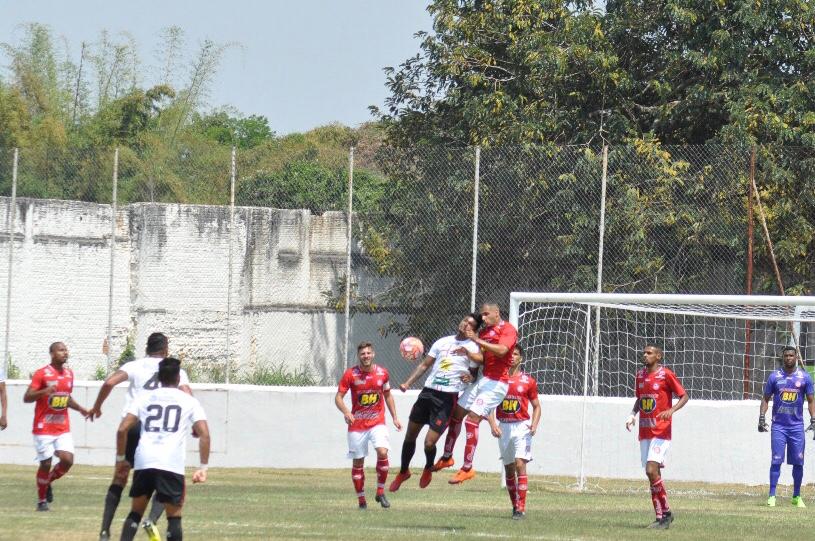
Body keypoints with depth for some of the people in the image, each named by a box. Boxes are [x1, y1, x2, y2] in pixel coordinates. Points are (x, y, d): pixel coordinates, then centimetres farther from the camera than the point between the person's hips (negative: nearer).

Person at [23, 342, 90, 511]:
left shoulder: (69, 373, 9)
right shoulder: (42, 374, -10)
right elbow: (27, 398, -15)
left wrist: (81, 409, 11)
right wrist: (43, 392, -32)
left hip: (63, 428, 5)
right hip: (44, 428, -5)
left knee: (68, 460, -9)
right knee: (46, 463, -3)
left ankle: (48, 482, 19)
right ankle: (41, 501, 14)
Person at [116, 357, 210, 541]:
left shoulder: (144, 398, 16)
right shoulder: (189, 401, 12)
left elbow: (122, 429, 7)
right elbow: (204, 434, 1)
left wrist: (120, 458, 17)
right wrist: (203, 467, 5)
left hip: (143, 463, 2)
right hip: (172, 464, -2)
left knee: (136, 512, 16)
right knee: (174, 516, 6)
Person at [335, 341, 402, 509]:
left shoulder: (382, 373, 2)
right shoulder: (350, 374, -6)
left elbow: (388, 396, 16)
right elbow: (338, 397, -6)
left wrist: (395, 418, 14)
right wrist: (346, 412, -25)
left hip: (377, 422, 1)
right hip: (357, 424, -1)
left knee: (382, 452, -21)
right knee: (358, 462, 2)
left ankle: (380, 492, -6)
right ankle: (361, 500, 14)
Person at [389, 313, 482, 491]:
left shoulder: (473, 348, 0)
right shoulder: (442, 342, 12)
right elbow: (424, 364, 17)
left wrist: (470, 378, -20)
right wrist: (408, 383, 7)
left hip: (447, 398, -4)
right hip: (428, 392, 4)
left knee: (429, 443, -11)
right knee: (410, 436, 11)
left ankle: (428, 469, 21)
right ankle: (403, 472, 31)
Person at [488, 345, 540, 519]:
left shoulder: (528, 381, 1)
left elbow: (536, 406, 9)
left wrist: (534, 424, -8)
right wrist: (492, 424, -9)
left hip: (521, 426, -3)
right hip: (503, 427, 3)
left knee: (520, 464, -16)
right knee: (509, 468, 9)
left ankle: (521, 508, -18)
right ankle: (515, 505, 22)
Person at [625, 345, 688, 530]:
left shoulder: (666, 375, -8)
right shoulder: (640, 375, 12)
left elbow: (684, 396, -5)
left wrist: (671, 410, -22)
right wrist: (632, 415, 8)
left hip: (661, 432, -7)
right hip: (644, 432, 7)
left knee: (651, 471, -18)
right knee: (652, 474, 6)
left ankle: (666, 512, -8)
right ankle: (660, 517, 10)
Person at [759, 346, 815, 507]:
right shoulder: (774, 377, 3)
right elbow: (766, 399, 8)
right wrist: (761, 418, -3)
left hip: (797, 426, 1)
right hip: (778, 426, -1)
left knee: (798, 462, 2)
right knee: (776, 460, -7)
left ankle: (797, 497, 13)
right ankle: (772, 496, -4)